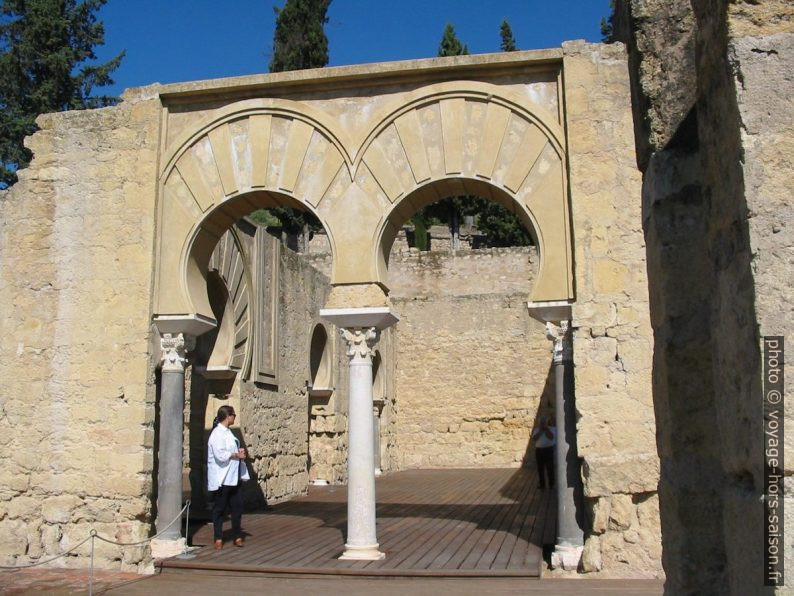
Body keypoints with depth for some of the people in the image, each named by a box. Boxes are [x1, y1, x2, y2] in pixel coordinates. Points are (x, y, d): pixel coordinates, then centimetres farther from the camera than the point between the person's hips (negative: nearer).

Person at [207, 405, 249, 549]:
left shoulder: (227, 432, 15)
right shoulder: (217, 434, -15)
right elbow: (221, 455, -24)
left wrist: (239, 452, 3)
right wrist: (236, 455, -12)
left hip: (233, 476, 9)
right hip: (222, 478, -9)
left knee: (237, 506, 10)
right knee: (219, 508, 3)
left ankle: (237, 536, 19)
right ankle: (218, 538, 12)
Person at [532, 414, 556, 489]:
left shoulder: (551, 429, 3)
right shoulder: (537, 430, 13)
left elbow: (551, 437, -14)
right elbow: (534, 438, -3)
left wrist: (546, 429, -11)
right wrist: (540, 430, -6)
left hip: (548, 449, -3)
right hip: (539, 450, 3)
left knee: (550, 468, -3)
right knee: (540, 468, 6)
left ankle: (551, 484, 5)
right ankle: (542, 484, 14)